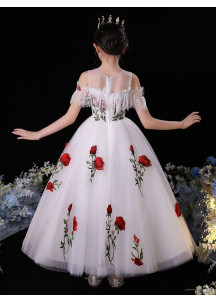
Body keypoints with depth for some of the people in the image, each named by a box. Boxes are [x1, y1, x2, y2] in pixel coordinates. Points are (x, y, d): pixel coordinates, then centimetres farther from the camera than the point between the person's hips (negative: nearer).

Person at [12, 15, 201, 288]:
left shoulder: (86, 77, -7)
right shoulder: (132, 79, -6)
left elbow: (69, 117, -5)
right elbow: (147, 122, -4)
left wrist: (37, 134, 8)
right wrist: (182, 123, 10)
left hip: (92, 142, 0)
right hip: (124, 142, 0)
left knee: (89, 201, 10)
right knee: (125, 203, 10)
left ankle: (93, 270, 20)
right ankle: (118, 271, 18)